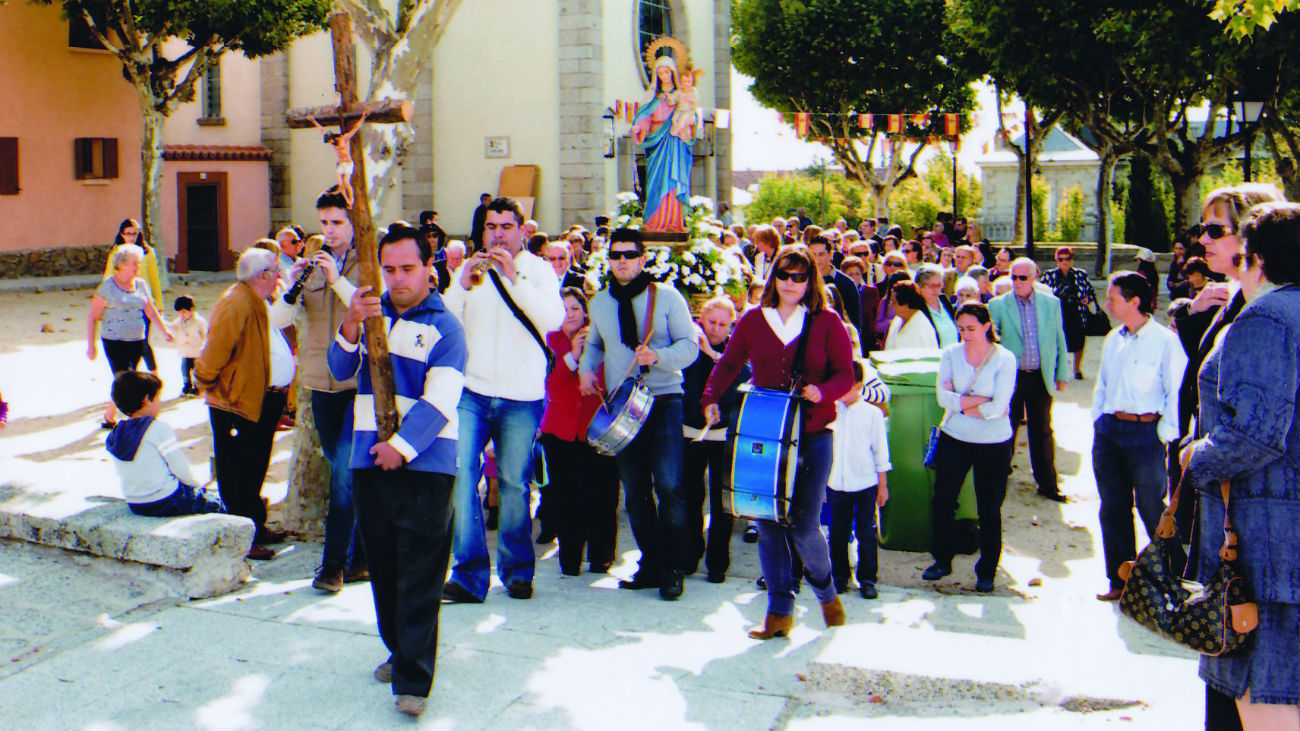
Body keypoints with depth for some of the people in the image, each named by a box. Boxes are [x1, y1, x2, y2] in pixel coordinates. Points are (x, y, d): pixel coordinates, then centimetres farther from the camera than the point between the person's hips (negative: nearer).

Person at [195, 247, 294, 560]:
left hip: (264, 401, 10)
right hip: (237, 405, -10)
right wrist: (206, 384, -12)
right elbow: (216, 348, -20)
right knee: (237, 476, 0)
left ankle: (255, 526, 32)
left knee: (254, 471, 20)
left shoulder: (258, 303, 14)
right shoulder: (236, 304, -20)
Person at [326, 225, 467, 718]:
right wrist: (352, 325, -16)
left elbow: (440, 402, -10)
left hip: (424, 463, -5)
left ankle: (413, 680, -1)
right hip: (369, 461, 5)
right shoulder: (371, 314, 12)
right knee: (382, 566, 15)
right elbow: (341, 370, 1)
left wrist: (401, 446, -18)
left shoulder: (444, 326, -2)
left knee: (419, 575, -5)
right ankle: (399, 650, 32)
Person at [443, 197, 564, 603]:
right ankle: (470, 575, -8)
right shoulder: (468, 269, 11)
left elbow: (554, 319, -12)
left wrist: (514, 277, -20)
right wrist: (462, 286, -16)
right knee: (460, 475, -12)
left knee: (514, 484, 3)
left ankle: (517, 570, 20)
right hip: (471, 391, 1)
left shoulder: (538, 270, 6)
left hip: (522, 397, -1)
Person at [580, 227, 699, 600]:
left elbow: (690, 345, -3)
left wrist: (659, 356, -21)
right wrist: (587, 368, 8)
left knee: (668, 484, -13)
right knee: (634, 489, 7)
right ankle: (650, 564, 18)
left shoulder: (666, 296, 0)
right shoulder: (600, 303, 13)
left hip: (664, 398, -4)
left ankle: (672, 569, -4)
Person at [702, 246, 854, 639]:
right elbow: (728, 364, 13)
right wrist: (711, 398, -3)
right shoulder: (754, 320, 8)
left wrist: (821, 391, -18)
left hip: (813, 436, -2)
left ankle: (827, 592, 26)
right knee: (768, 524, 1)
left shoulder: (827, 322, 3)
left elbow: (845, 375, 2)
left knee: (803, 525, -4)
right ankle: (779, 611, 14)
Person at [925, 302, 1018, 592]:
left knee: (989, 508, 5)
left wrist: (962, 404, -10)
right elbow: (943, 396, -10)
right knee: (942, 501, 4)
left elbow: (998, 407, -16)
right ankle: (942, 560, 24)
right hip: (954, 438, 3)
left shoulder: (1004, 359, -8)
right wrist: (981, 400, -16)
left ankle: (987, 571, 19)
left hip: (993, 443, -3)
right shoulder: (950, 354, 1)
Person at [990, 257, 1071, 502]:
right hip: (1011, 378, -1)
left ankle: (1048, 484, 18)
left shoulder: (1051, 303, 4)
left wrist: (1062, 374, 9)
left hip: (1041, 378, 2)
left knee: (1043, 432, 9)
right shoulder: (998, 305, -3)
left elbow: (1059, 341, 10)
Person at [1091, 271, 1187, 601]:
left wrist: (1165, 434, -10)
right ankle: (1120, 581, 19)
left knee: (1152, 509, 0)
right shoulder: (1113, 340, 11)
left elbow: (1175, 392, -7)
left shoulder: (1165, 340, -8)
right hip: (1109, 430, 6)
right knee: (1113, 509, 9)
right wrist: (1097, 421, 13)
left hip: (1145, 431, -6)